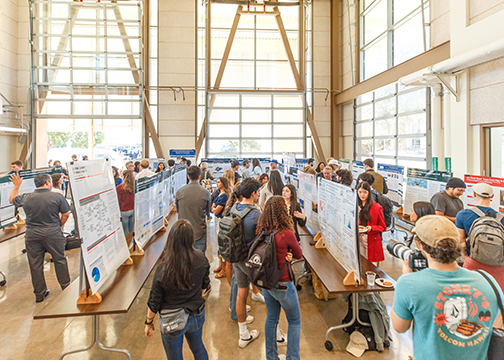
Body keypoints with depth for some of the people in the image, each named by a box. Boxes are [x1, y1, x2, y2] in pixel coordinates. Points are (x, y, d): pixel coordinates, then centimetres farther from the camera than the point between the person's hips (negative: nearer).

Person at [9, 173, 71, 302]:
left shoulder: (26, 198, -1)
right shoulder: (57, 196, -9)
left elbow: (11, 200, 20)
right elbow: (66, 214, -5)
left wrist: (16, 186, 32)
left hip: (32, 236, 3)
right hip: (53, 235, -2)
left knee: (35, 265, 12)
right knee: (60, 260, 12)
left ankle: (39, 294, 22)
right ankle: (66, 287, 23)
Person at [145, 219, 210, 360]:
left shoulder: (163, 270, -28)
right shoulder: (200, 259, -19)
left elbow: (154, 302, -15)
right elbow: (205, 286, -2)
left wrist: (149, 322, 4)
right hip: (197, 316, 3)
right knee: (198, 348, 31)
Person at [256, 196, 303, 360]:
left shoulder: (262, 231, -6)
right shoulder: (286, 234, -23)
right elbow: (299, 254, -6)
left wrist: (285, 254, -2)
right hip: (283, 284, -6)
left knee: (271, 318, 22)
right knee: (294, 321, 15)